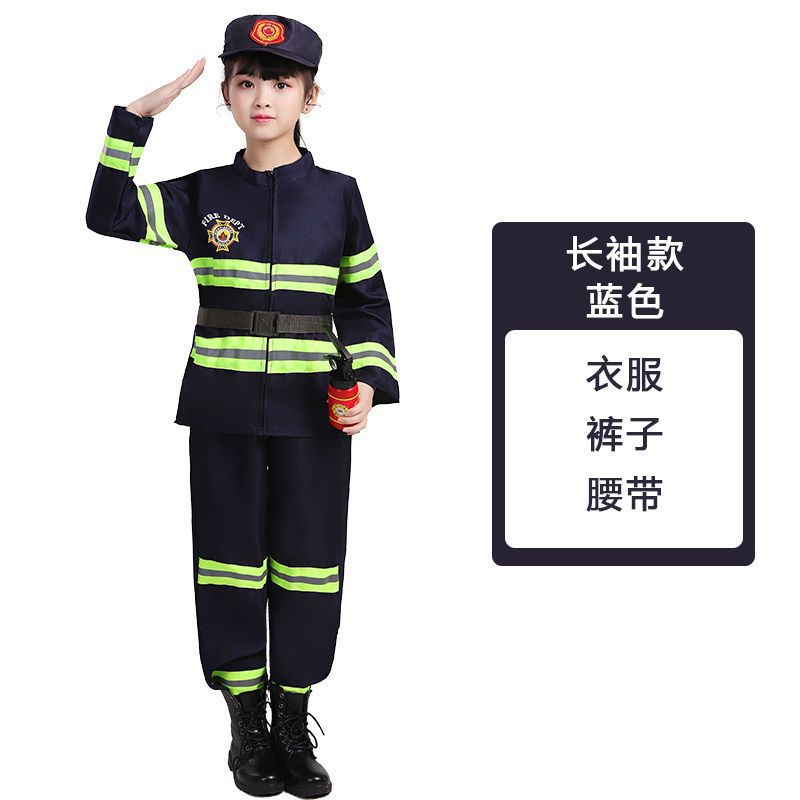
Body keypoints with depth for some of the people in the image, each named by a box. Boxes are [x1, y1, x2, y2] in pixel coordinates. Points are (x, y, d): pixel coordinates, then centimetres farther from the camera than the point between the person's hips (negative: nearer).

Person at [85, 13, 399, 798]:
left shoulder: (337, 195, 3)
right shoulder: (202, 195, 4)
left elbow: (367, 304, 6)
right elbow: (111, 216, -6)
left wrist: (368, 383, -8)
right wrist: (139, 115, -9)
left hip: (312, 413, 0)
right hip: (223, 411, 0)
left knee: (308, 558, 5)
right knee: (231, 556, 6)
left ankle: (293, 727, 20)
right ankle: (247, 725, 21)